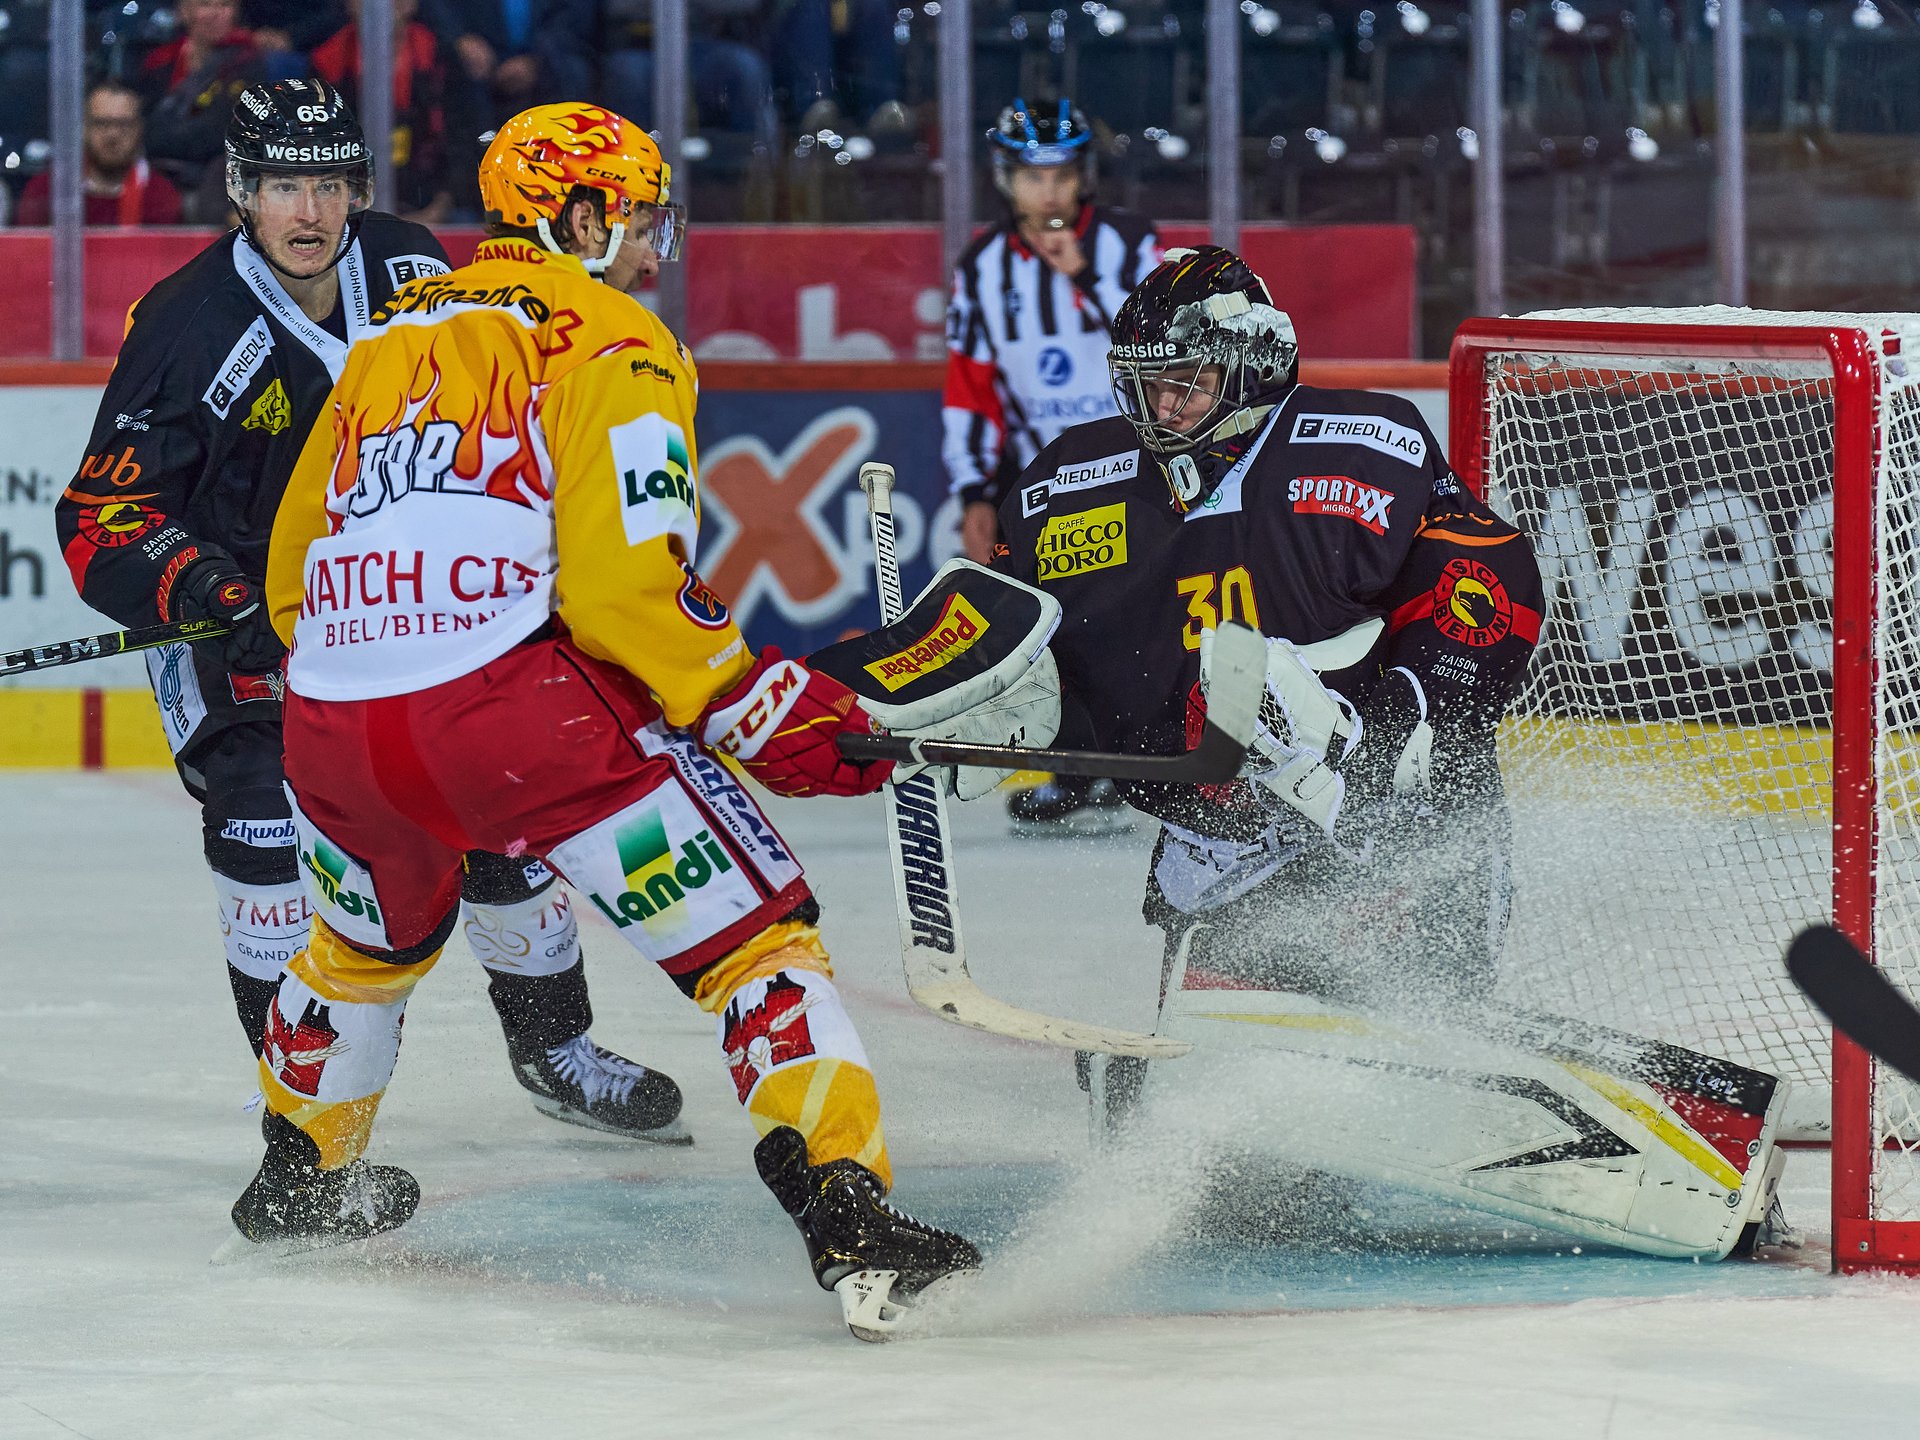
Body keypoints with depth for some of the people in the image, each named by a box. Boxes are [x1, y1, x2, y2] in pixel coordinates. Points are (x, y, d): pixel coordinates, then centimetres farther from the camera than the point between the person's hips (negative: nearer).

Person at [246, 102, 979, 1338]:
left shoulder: (391, 340, 24)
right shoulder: (611, 342, 2)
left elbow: (291, 587, 27)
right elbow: (623, 581, -12)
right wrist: (769, 709, -5)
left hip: (331, 721, 7)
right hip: (518, 704, -7)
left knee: (375, 937, 37)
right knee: (755, 934, -3)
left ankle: (301, 1174, 53)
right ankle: (847, 1214, -20)